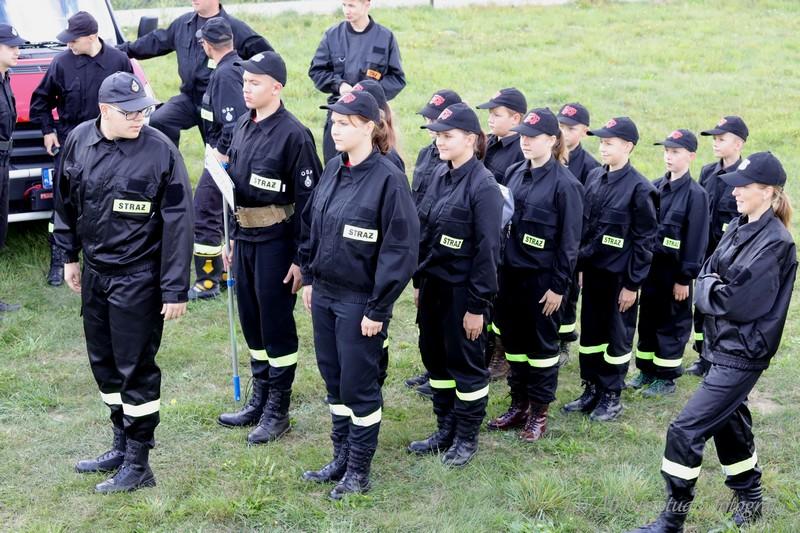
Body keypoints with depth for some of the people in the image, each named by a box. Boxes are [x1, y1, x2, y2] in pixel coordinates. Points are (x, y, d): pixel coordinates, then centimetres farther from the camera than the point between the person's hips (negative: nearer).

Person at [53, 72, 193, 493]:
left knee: (136, 367, 1)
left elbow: (177, 223, -15)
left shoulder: (160, 150, -17)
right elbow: (66, 201, 14)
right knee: (104, 363, 16)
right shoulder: (79, 140, -2)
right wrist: (69, 255, 16)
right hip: (93, 272, 6)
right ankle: (122, 445, 34)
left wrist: (175, 289, -16)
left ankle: (138, 464, 13)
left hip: (137, 279, -6)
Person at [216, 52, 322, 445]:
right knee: (251, 320, 16)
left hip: (276, 242, -8)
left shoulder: (293, 134, -17)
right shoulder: (242, 128, 8)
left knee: (276, 323, 2)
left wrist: (301, 258, -17)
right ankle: (259, 400, 30)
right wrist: (232, 238, 17)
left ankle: (278, 410, 15)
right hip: (244, 239, 8)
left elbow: (307, 200, -17)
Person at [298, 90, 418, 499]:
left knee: (358, 385, 4)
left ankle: (359, 471, 20)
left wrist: (377, 310, -16)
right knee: (333, 380, 16)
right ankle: (342, 458, 31)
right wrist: (309, 279, 12)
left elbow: (400, 250, -17)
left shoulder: (388, 180, -17)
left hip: (360, 302, -7)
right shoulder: (334, 170, 5)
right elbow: (311, 225, 16)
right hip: (324, 295, 7)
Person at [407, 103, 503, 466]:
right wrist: (419, 282, 12)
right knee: (435, 358, 15)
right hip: (433, 285, 8)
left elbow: (487, 249, -17)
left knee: (465, 362, 5)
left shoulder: (483, 186, -16)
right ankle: (445, 431, 30)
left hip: (462, 290, -7)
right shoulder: (440, 176, 6)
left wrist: (478, 305, -16)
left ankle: (467, 439, 21)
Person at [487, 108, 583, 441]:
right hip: (510, 273, 6)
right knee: (513, 340, 13)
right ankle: (518, 404, 26)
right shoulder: (514, 174, 7)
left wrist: (559, 285, -12)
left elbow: (569, 240, -10)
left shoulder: (564, 184, -11)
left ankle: (539, 412, 17)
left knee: (542, 343, 6)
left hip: (542, 278, -6)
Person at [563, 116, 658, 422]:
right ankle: (591, 390, 27)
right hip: (592, 270, 6)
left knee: (618, 337, 6)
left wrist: (633, 284, -12)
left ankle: (611, 397, 19)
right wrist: (580, 266, 10)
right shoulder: (594, 178, 5)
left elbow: (645, 240, -12)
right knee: (590, 332, 13)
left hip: (619, 276, -6)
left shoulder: (639, 188, -14)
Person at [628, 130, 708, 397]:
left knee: (672, 324, 6)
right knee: (647, 320, 14)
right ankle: (646, 370, 28)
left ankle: (666, 377, 17)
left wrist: (685, 278, -13)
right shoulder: (655, 187, 5)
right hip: (650, 265, 6)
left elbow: (696, 239, -13)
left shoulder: (696, 194, -12)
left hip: (674, 270, -6)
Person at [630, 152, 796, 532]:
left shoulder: (775, 243, -20)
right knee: (728, 420, 22)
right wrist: (714, 288, -12)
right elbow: (705, 278, 8)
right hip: (723, 345, 9)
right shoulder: (739, 227, 5)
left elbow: (739, 302, -24)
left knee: (686, 430, -9)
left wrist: (711, 291, -8)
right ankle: (750, 498, 42)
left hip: (742, 354, -9)